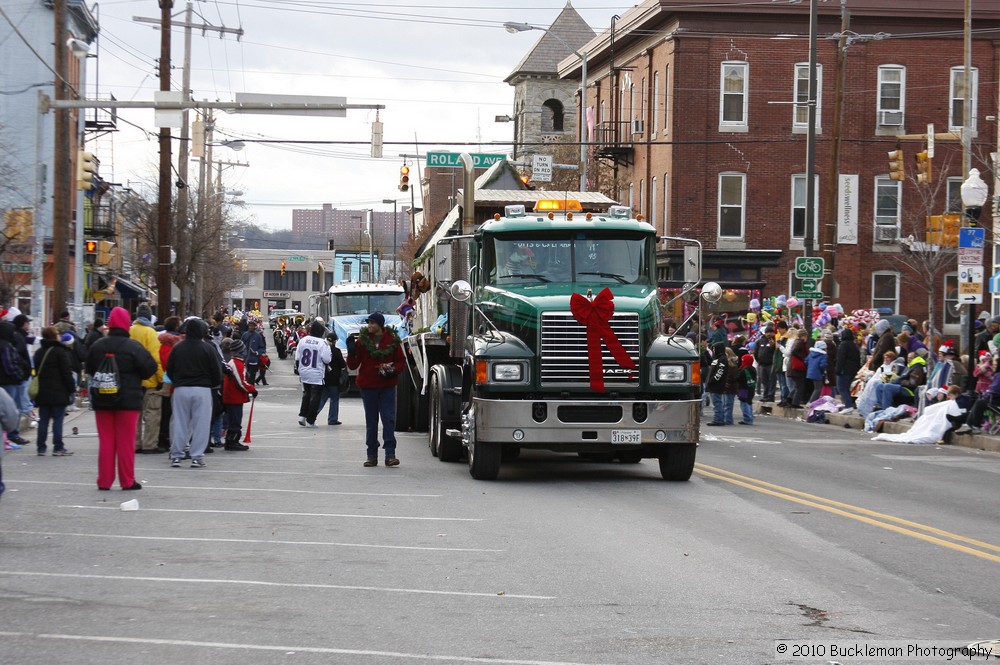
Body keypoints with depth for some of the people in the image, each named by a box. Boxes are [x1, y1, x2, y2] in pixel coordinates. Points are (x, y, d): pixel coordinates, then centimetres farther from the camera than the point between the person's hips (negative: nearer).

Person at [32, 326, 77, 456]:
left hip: (42, 392, 6)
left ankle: (41, 448, 7)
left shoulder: (38, 353, 13)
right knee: (58, 420, -3)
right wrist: (72, 389, -8)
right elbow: (67, 372, -12)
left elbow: (36, 371, 17)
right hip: (58, 392, -6)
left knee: (43, 420, 8)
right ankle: (58, 448, -4)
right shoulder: (60, 352, -9)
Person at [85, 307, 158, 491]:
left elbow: (89, 368, 12)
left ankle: (104, 481, 8)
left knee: (105, 441, 9)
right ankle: (127, 481, 5)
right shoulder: (133, 347, -12)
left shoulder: (97, 346, 1)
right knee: (126, 442, 3)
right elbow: (150, 367, -10)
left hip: (101, 400, 3)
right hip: (128, 399, -3)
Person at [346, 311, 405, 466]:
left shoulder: (392, 340, -1)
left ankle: (390, 454, -7)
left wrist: (393, 371, -12)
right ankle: (372, 455, 12)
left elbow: (401, 361, 7)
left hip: (387, 386, -1)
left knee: (389, 419, -7)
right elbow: (352, 365, 0)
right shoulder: (362, 340, 0)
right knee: (371, 421, 7)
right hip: (368, 385, 1)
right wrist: (351, 351, -18)